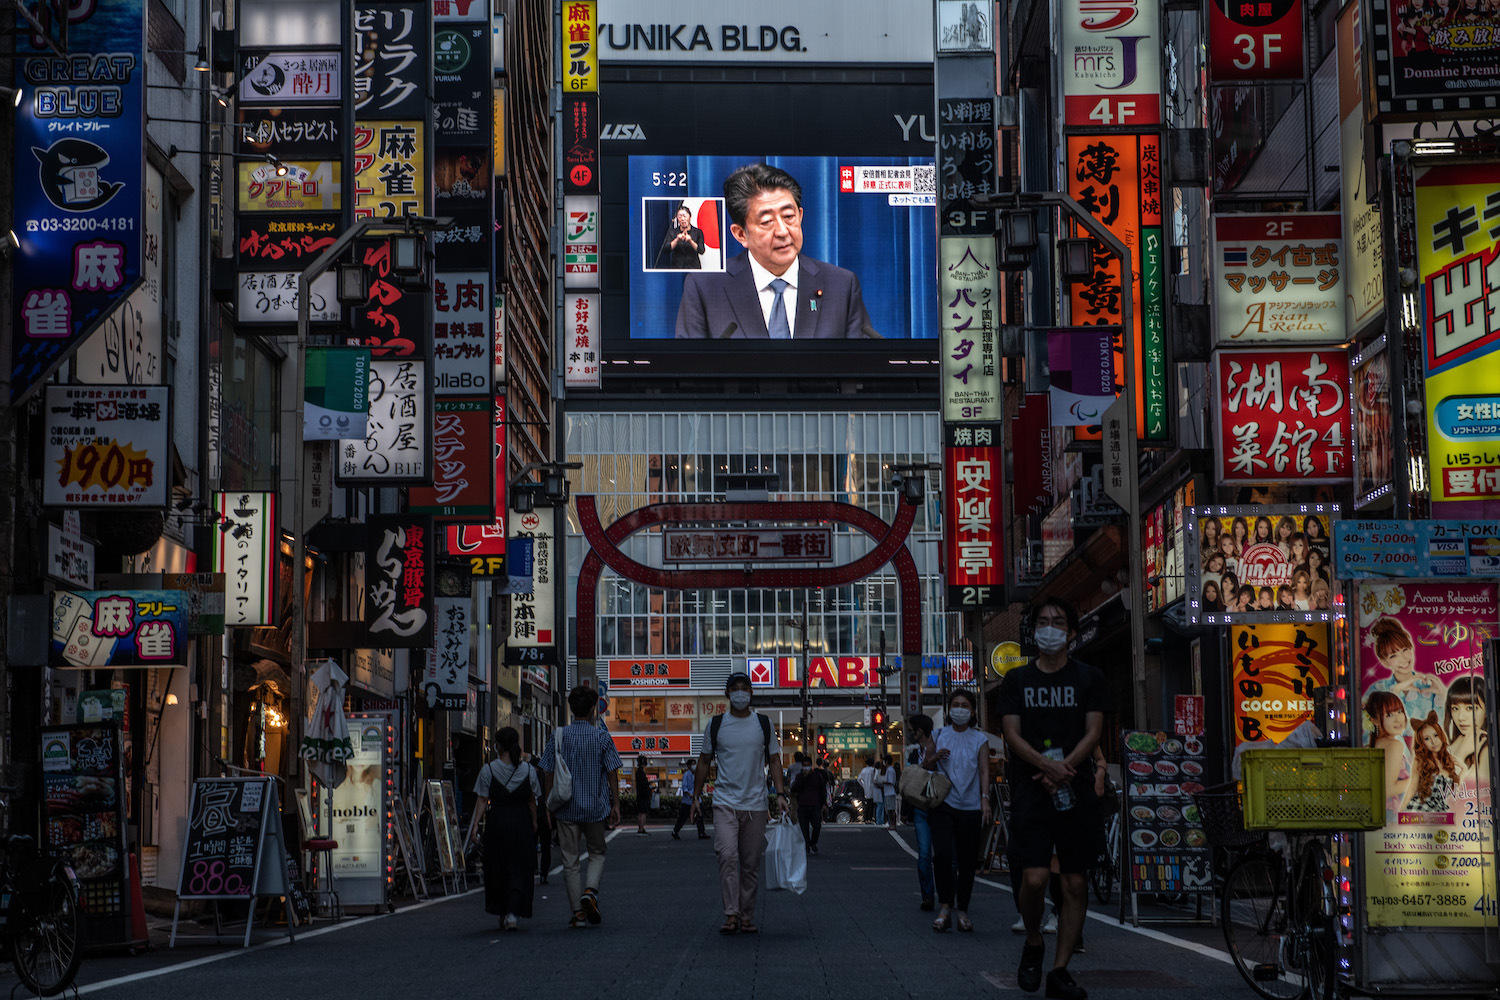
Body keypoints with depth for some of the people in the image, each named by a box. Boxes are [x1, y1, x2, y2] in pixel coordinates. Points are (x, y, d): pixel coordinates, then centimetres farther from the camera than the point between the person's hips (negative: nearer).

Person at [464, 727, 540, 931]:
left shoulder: (488, 770, -5)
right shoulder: (528, 769, -1)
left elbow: (482, 801, -6)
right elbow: (532, 801, 6)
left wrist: (475, 824, -2)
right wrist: (534, 823, 18)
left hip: (496, 822, 0)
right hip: (522, 822, 0)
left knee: (497, 870, 14)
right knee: (519, 870, 3)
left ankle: (502, 914, 21)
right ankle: (513, 913, -13)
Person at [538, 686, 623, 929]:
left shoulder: (558, 736, -1)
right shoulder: (602, 737, -5)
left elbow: (548, 773, 1)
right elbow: (612, 773, -4)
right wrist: (615, 805, 5)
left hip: (566, 808, 1)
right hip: (595, 808, -1)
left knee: (570, 861, 6)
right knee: (597, 854, 16)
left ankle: (578, 913, 4)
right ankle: (590, 890, -10)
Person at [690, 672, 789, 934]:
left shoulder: (764, 724, 9)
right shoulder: (716, 724, 6)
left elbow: (774, 760, 11)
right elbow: (705, 760, 14)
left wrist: (780, 793, -2)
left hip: (755, 804, 1)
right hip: (725, 801, -1)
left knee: (751, 863, 4)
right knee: (727, 855, -17)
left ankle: (747, 917, 12)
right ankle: (731, 915, -17)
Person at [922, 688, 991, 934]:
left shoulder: (980, 739, 10)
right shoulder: (938, 736, 12)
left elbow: (984, 771, 3)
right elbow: (925, 766, 18)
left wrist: (985, 799, -10)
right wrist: (935, 757, -5)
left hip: (970, 806, 0)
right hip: (943, 804, 0)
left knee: (967, 861, 2)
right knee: (942, 854, -17)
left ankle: (962, 911, 13)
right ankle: (945, 907, -11)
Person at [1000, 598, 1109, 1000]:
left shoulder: (1089, 678, 9)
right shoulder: (1017, 680, 10)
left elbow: (1093, 733, 1)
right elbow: (1012, 734, 1)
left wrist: (1064, 768, -15)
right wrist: (1046, 765, -16)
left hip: (1076, 790, 1)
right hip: (1030, 790, -1)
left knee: (1075, 883, 0)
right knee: (1035, 878, -14)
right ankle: (1033, 944, 13)